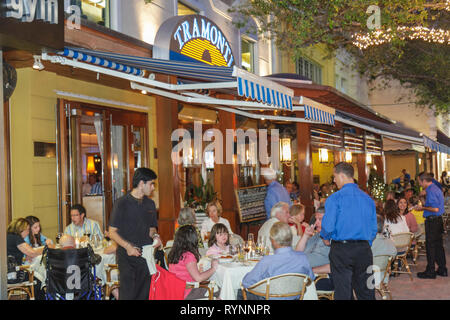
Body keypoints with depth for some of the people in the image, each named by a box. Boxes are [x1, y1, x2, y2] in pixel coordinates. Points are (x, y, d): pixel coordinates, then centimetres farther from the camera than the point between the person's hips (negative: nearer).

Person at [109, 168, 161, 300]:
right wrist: (128, 246, -17)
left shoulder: (150, 204, 14)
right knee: (127, 294, -7)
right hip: (126, 256, -5)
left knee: (145, 293, 3)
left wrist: (154, 236, 0)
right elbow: (112, 232, -3)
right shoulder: (122, 203, -4)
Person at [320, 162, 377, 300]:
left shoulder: (335, 198, -9)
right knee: (366, 291, 13)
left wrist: (326, 238, 8)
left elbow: (328, 226, -12)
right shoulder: (368, 199, 7)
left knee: (343, 293, 3)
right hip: (364, 250, 5)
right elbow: (373, 229, 10)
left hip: (341, 249, -4)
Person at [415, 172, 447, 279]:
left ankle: (430, 272, 2)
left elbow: (435, 209, -23)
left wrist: (423, 208, -12)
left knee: (430, 246, -3)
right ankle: (442, 269, 21)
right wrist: (424, 207, 18)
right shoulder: (436, 189, 14)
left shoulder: (431, 191, -17)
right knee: (438, 245, 14)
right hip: (438, 220, 10)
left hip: (432, 221, -10)